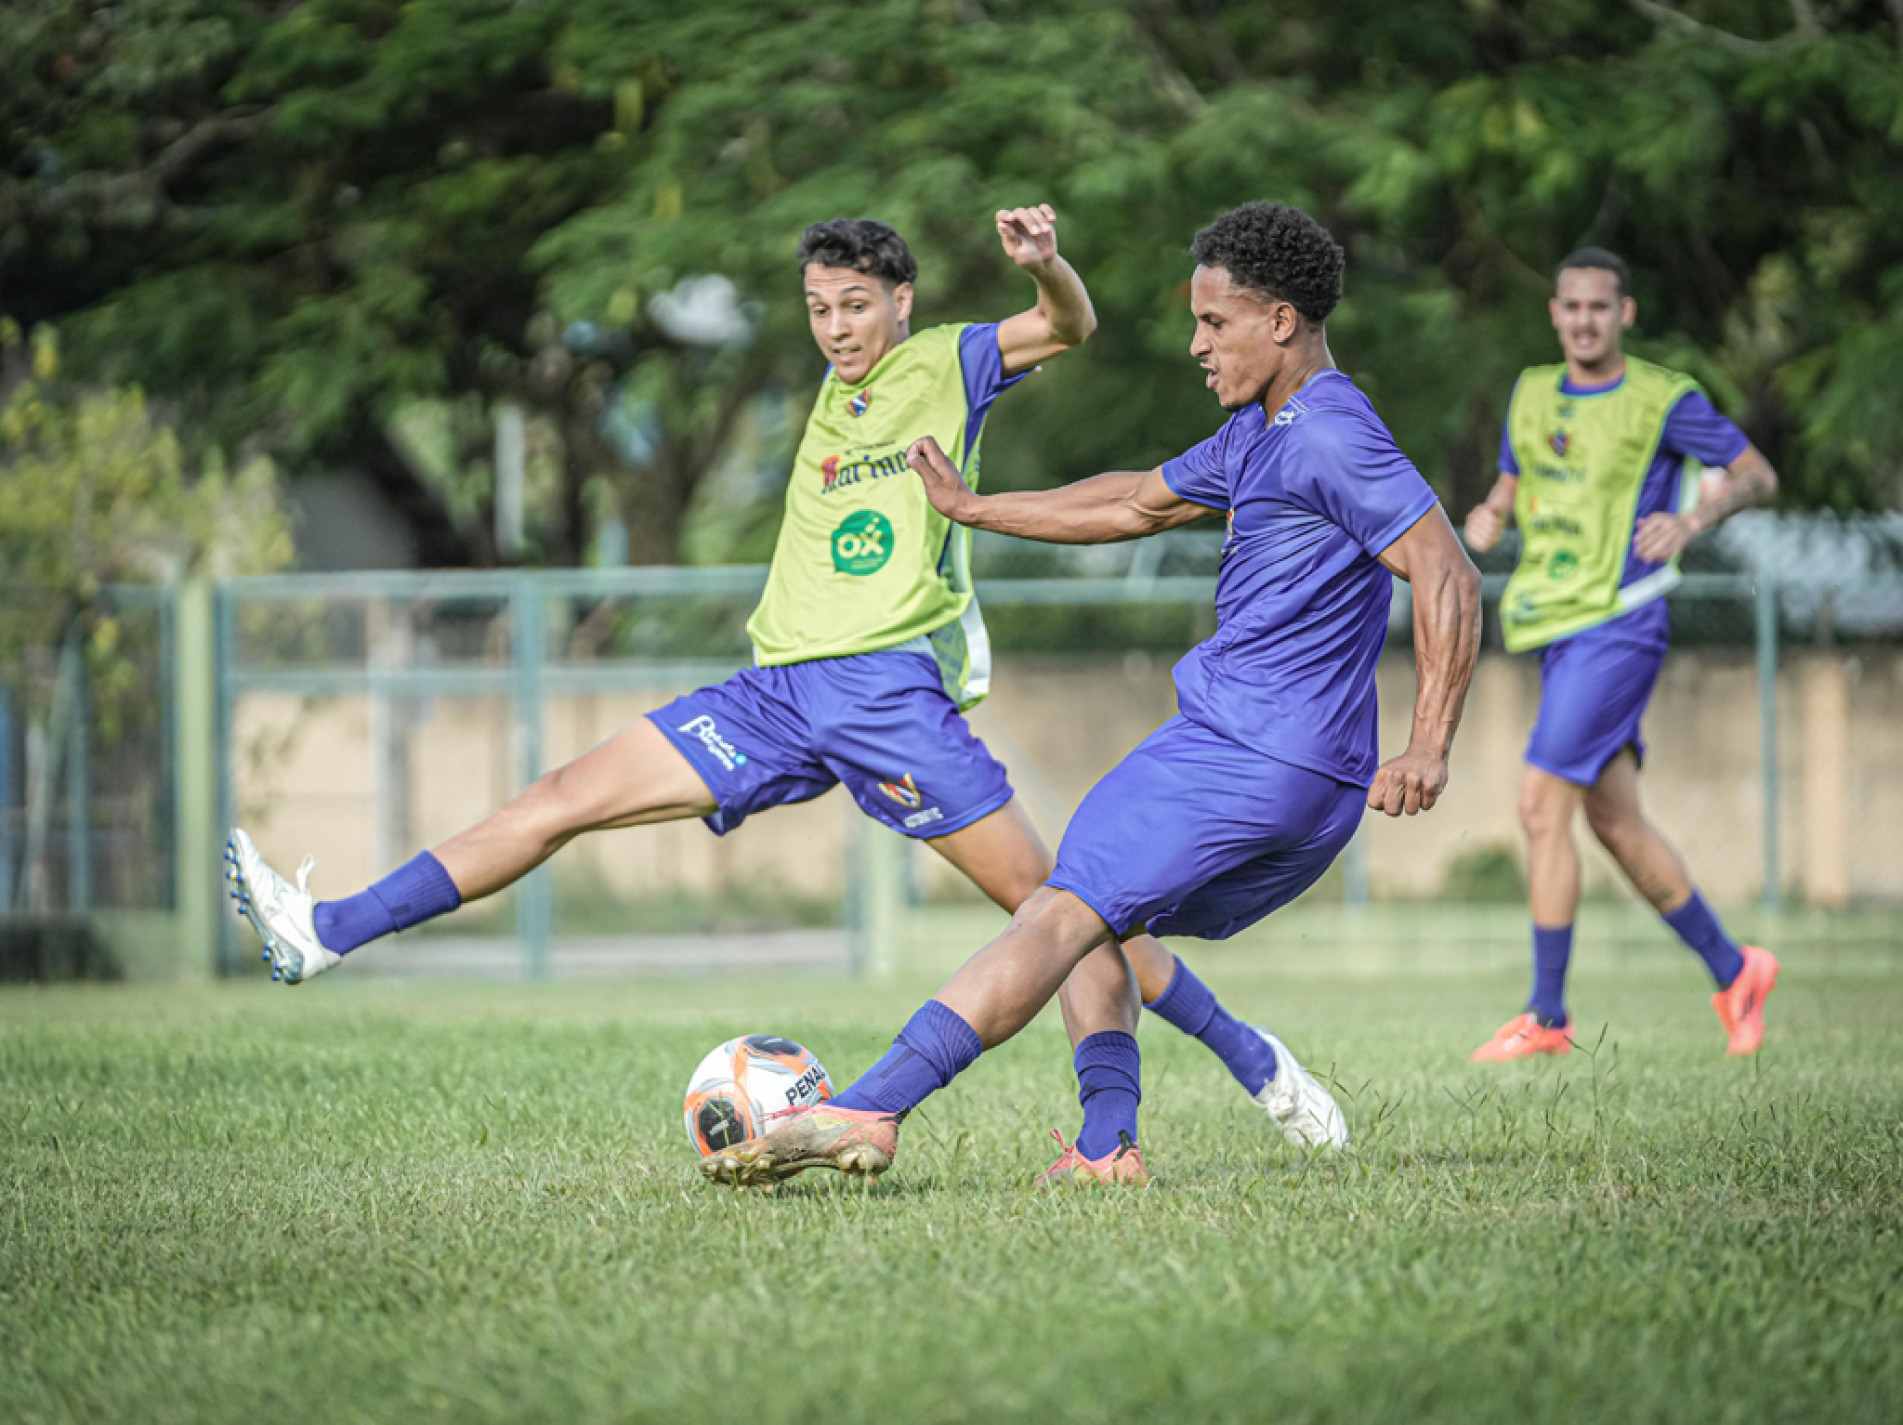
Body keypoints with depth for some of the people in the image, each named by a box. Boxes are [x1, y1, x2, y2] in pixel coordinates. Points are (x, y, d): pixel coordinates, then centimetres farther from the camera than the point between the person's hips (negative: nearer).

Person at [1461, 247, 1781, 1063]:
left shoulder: (1664, 400, -6)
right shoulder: (1532, 394, 12)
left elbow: (1758, 474, -4)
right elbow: (1512, 484, 25)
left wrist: (1690, 520, -22)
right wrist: (1489, 517, 1)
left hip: (1617, 626, -7)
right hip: (1557, 628, 7)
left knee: (1541, 806, -13)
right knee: (1615, 823, 9)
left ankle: (1546, 1015, -7)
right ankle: (1732, 970, 24)